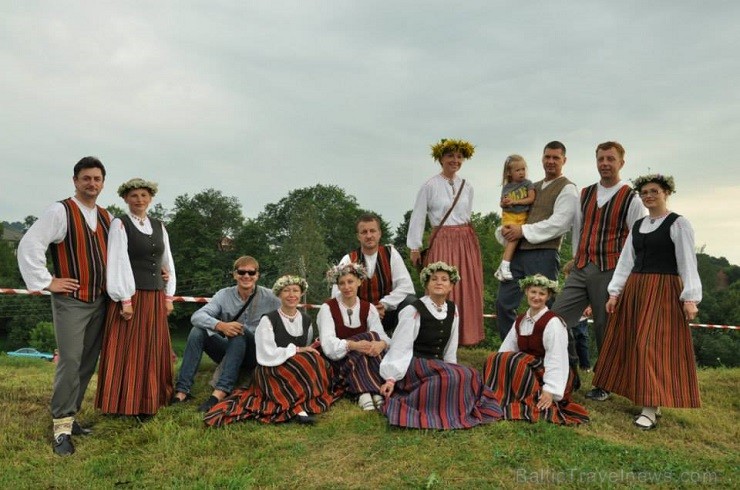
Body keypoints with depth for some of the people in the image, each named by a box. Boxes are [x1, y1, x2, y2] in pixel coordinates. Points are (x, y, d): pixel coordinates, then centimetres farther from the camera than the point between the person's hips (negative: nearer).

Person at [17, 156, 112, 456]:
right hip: (70, 301, -6)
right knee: (70, 362, -9)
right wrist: (46, 282, -13)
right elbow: (29, 246, -14)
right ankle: (62, 428, 2)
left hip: (99, 301, 6)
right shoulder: (60, 211, -9)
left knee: (88, 363, 10)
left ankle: (70, 415, 23)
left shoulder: (106, 217, 11)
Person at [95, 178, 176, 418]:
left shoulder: (159, 226, 12)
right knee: (127, 352, 1)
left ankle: (148, 402, 20)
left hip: (156, 298, 5)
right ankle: (126, 404, 11)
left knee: (152, 352, 10)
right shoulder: (120, 225, -3)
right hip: (131, 297, -5)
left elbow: (167, 262, 14)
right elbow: (118, 263, -9)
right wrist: (126, 299, -15)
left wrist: (169, 296, 9)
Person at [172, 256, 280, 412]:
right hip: (228, 351, 3)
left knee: (239, 332, -31)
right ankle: (182, 390, -23)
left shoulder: (269, 298, -6)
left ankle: (220, 392, -41)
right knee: (198, 331, -19)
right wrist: (220, 325, -36)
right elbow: (196, 316, -17)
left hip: (256, 355, -3)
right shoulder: (224, 295, -3)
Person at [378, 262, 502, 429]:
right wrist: (391, 378, -19)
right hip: (413, 365, -7)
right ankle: (409, 404, -19)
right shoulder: (414, 311, -13)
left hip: (438, 365, 7)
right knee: (459, 376, -28)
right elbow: (399, 347, -16)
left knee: (470, 376, -15)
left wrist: (451, 371, 11)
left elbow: (451, 347, 12)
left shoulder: (452, 310, 6)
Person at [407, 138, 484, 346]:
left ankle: (467, 335, 18)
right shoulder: (430, 186, -5)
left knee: (468, 290, 7)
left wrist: (463, 234, 14)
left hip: (466, 242, 5)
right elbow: (417, 217, -5)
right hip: (442, 242, -5)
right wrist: (415, 248, -7)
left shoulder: (467, 187, 10)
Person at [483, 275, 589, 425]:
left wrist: (550, 390, -28)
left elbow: (556, 359, -20)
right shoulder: (520, 321, 9)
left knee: (516, 363, -31)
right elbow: (506, 350, 4)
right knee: (494, 360, -18)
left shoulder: (553, 322, -13)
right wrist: (493, 372, -9)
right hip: (524, 370, 6)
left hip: (547, 375, -6)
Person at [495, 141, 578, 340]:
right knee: (504, 302, 5)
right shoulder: (534, 187, 23)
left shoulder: (567, 189, 0)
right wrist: (507, 230, 2)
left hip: (543, 254, -7)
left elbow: (558, 223, -12)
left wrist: (524, 231, -13)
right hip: (518, 251, 7)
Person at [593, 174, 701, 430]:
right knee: (631, 345, 6)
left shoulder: (678, 224, -3)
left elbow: (687, 263, -9)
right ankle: (647, 397, 18)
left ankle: (651, 407, -5)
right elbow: (626, 260, 13)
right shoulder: (637, 225, 14)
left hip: (663, 291, -7)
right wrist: (615, 292, 7)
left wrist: (690, 297, -18)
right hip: (634, 289, 7)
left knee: (653, 345, -10)